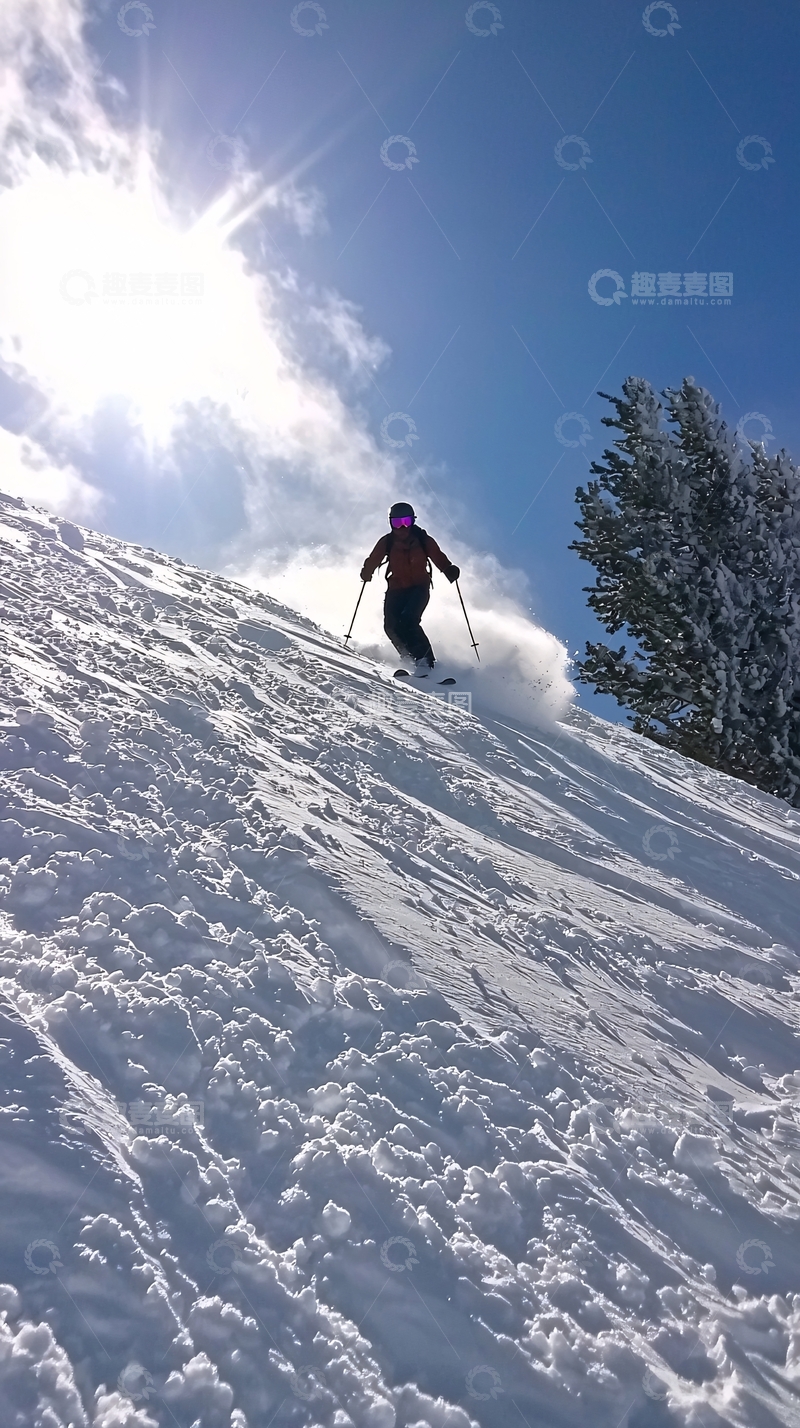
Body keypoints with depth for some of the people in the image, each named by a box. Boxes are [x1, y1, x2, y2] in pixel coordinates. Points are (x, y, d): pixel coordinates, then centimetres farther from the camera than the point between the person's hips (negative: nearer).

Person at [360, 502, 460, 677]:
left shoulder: (423, 540, -6)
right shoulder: (387, 542, -1)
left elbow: (439, 558, -6)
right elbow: (373, 560, 2)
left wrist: (450, 570, -24)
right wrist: (367, 572, -16)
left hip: (419, 587, -3)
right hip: (396, 590, 3)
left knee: (408, 621, -26)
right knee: (391, 626, -11)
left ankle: (425, 659, -19)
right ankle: (409, 657, 11)